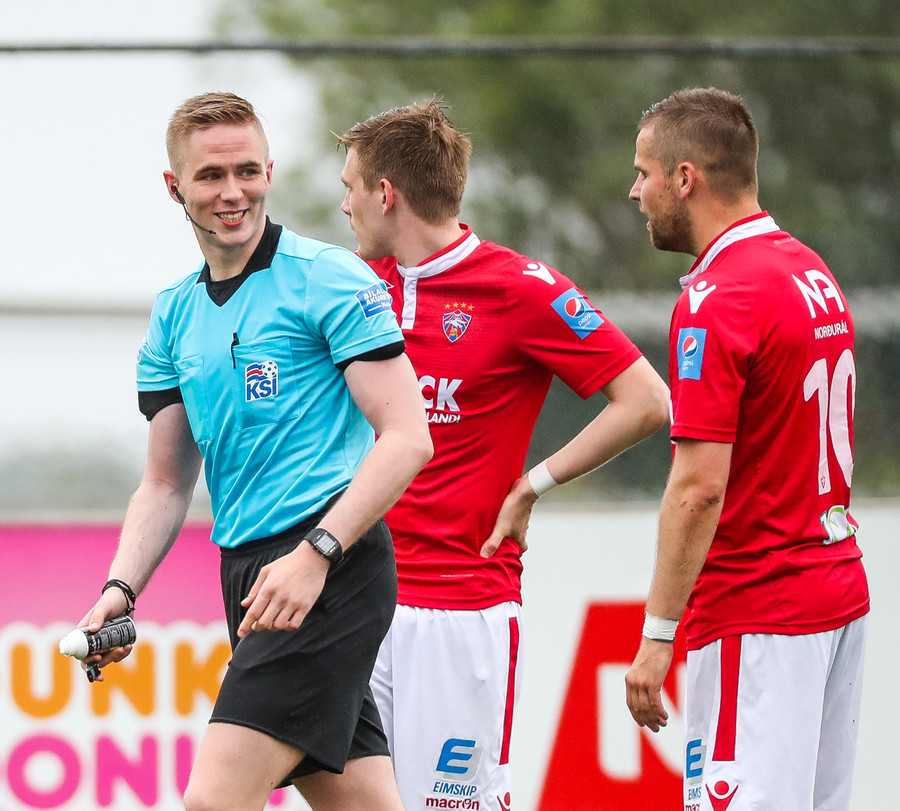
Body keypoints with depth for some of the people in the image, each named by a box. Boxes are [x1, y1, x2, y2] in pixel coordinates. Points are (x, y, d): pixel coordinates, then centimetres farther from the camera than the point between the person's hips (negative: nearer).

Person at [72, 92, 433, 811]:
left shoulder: (330, 278, -5)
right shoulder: (175, 314, 16)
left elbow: (407, 438, -11)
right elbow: (167, 483, 20)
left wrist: (315, 553, -20)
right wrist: (121, 589, 2)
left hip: (332, 569, -7)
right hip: (248, 575, 7)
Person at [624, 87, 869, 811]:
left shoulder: (715, 302, -16)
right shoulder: (814, 272, 13)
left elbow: (699, 487, -20)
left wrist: (657, 637, -16)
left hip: (757, 612, -9)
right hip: (839, 590, 9)